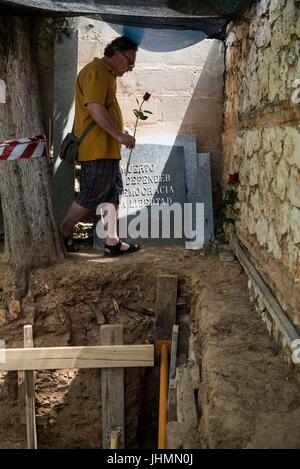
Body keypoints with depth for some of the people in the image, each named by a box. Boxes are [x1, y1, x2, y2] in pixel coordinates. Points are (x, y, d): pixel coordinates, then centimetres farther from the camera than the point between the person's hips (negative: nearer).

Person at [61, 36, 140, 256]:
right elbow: (94, 108, -23)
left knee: (113, 192, 10)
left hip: (107, 148, 11)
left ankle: (112, 242, 15)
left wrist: (119, 132, 14)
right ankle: (63, 234, 8)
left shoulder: (106, 73, 20)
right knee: (91, 195, -5)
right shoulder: (96, 71, -12)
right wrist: (119, 135, -20)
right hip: (97, 148, -11)